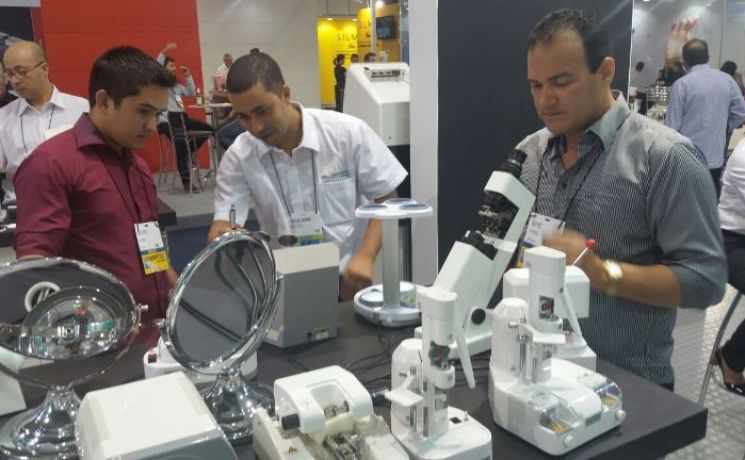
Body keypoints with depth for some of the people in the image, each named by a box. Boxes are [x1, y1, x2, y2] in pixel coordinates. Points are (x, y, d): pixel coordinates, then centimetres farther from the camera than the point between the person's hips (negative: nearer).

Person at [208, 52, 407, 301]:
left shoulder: (348, 132, -8)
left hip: (350, 279, -1)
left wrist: (365, 257, -16)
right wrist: (220, 234, -29)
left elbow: (386, 200, -2)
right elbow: (223, 224, -4)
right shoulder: (238, 157, -3)